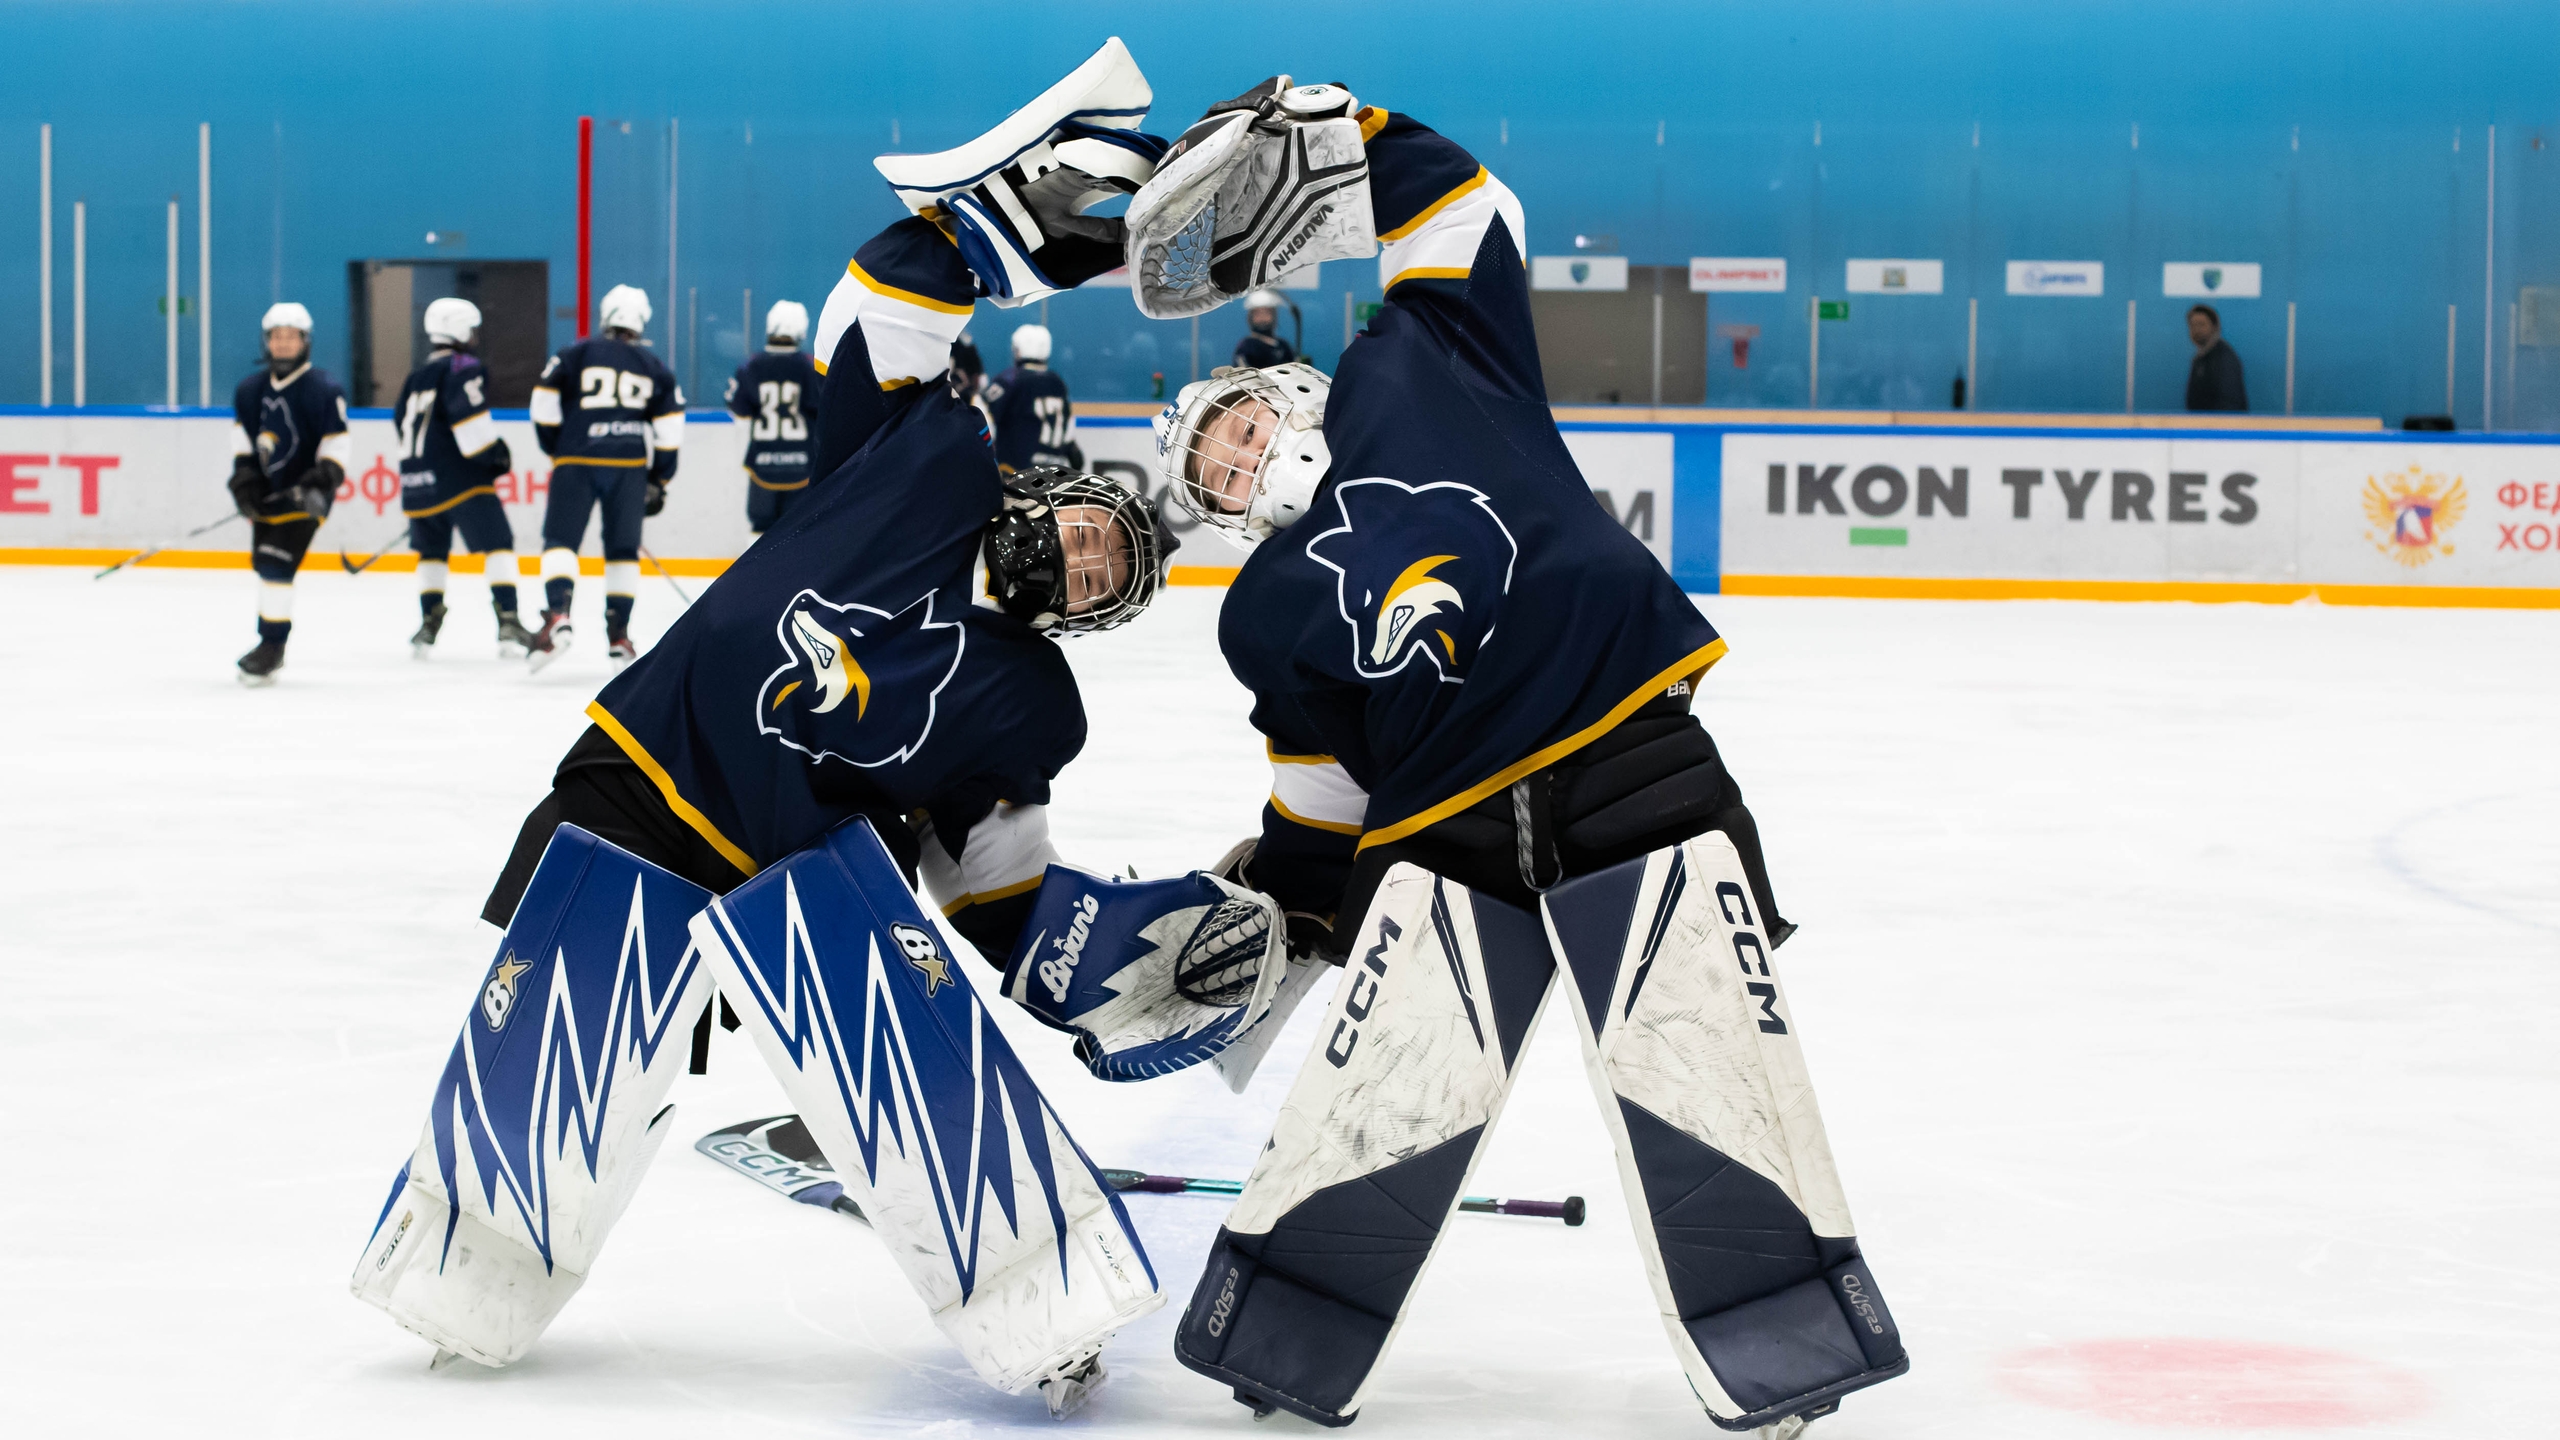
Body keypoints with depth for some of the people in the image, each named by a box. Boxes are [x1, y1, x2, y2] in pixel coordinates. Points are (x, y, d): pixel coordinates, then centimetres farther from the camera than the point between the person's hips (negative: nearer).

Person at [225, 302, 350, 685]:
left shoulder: (324, 390, -12)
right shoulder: (250, 389, 4)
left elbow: (337, 444, -10)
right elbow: (242, 434, 15)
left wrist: (324, 480, -21)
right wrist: (243, 476, 5)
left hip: (303, 495, -7)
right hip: (265, 492, 7)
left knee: (276, 564, -16)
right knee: (263, 565, 14)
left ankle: (272, 646, -11)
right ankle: (268, 642, 28)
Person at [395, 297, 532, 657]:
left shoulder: (416, 378, 20)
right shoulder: (463, 367, -6)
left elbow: (403, 423, 25)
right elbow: (471, 421, -19)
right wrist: (495, 455, -9)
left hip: (417, 483, 8)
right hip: (458, 479, -8)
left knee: (432, 550, 23)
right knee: (498, 544, -7)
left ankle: (428, 624, 18)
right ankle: (508, 624, -18)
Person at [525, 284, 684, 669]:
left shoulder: (577, 354, 6)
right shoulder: (655, 368, 12)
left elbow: (544, 405, 0)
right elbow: (670, 428, 8)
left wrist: (555, 449, 14)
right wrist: (659, 481, 14)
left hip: (577, 463, -2)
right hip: (629, 464, 2)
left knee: (561, 540, -1)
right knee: (623, 550, 11)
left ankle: (557, 616, -23)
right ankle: (618, 635, 9)